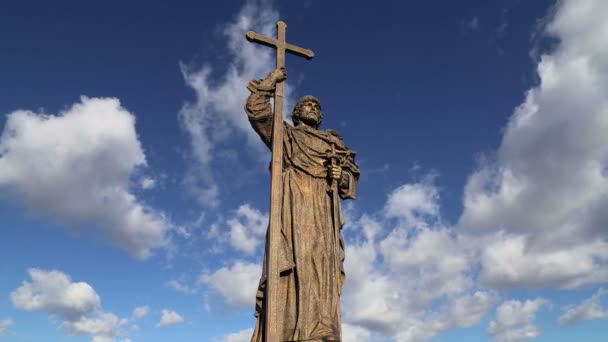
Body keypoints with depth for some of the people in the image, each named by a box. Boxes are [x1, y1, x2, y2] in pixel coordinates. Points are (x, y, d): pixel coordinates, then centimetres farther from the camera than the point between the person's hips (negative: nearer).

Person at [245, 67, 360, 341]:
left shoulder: (334, 143, 31)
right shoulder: (285, 134, 24)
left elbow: (352, 179, 25)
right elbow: (256, 110, 12)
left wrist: (343, 176, 2)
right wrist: (270, 82, 20)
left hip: (323, 211, 4)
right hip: (294, 206, -3)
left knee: (322, 266, -10)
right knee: (293, 263, -19)